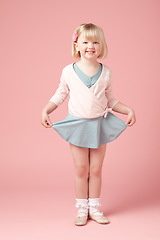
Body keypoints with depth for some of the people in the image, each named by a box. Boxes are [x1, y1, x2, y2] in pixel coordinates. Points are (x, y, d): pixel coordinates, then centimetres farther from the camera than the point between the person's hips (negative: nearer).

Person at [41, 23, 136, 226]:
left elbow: (110, 99, 10)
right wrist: (45, 111, -7)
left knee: (96, 169, 8)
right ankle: (82, 209, 21)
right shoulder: (69, 71, -3)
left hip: (100, 124, 1)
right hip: (77, 124, -1)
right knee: (81, 169, 6)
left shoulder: (106, 72, 1)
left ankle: (94, 208, 23)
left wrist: (129, 110, 0)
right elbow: (60, 95, 6)